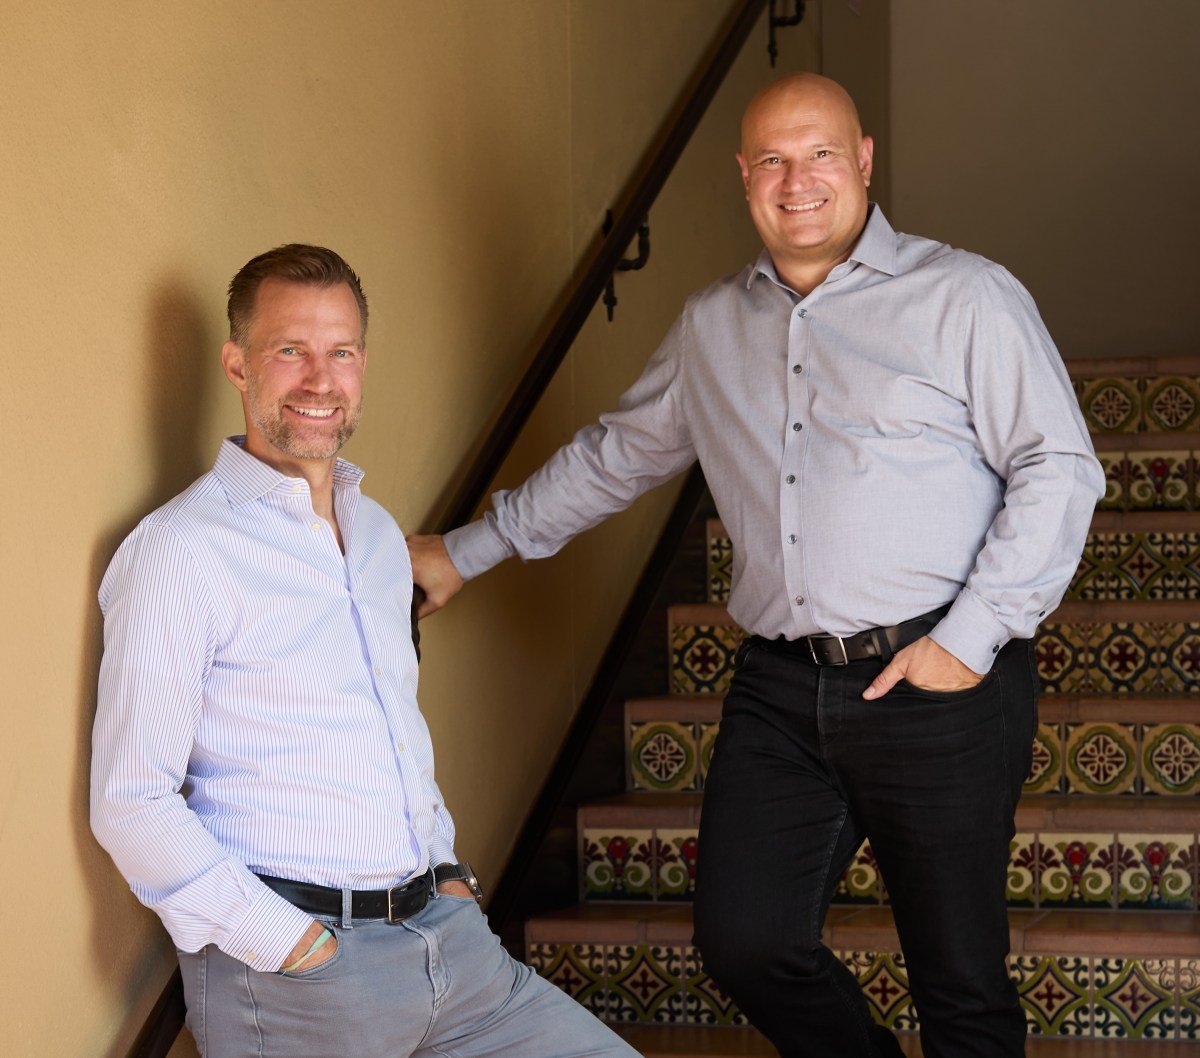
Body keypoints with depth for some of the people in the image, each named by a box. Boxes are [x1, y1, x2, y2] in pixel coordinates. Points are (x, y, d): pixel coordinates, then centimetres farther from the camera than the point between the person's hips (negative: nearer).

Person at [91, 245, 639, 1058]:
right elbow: (131, 804, -13)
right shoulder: (179, 551, -9)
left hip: (444, 932, 7)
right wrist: (293, 947, -17)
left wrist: (447, 870, 12)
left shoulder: (379, 532, 16)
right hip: (288, 972, -7)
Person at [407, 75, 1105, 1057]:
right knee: (745, 941, 3)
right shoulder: (710, 328, 15)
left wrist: (971, 638, -11)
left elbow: (1059, 471, -4)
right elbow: (614, 456, 27)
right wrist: (468, 551, 29)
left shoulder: (964, 296, -1)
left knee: (960, 976, 2)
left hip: (937, 683, -4)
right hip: (781, 686, 5)